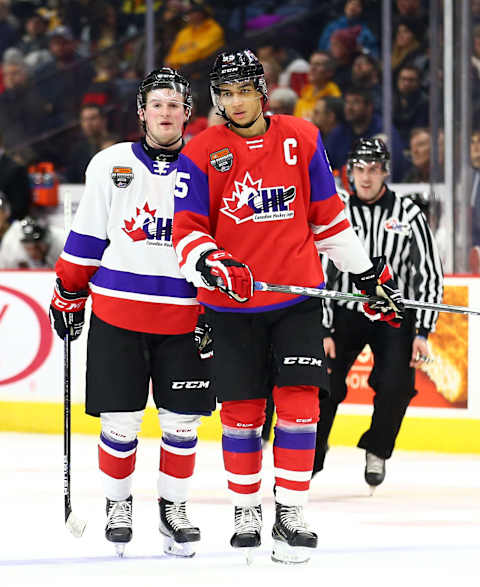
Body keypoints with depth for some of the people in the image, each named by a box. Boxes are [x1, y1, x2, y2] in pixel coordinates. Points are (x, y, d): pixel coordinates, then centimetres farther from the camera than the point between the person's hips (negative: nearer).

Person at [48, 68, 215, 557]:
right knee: (120, 420, 1)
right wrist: (68, 295, 8)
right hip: (116, 313, 0)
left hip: (185, 319, 0)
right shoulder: (111, 165, 3)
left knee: (181, 421, 3)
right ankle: (117, 504, 18)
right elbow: (85, 239, 8)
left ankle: (172, 507, 18)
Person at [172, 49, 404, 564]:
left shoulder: (302, 140, 2)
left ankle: (290, 515, 2)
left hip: (296, 298, 1)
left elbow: (328, 214, 12)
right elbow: (186, 230, -4)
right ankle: (245, 511, 20)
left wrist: (367, 273, 14)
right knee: (241, 412, 3)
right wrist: (209, 262, -25)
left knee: (298, 404, -6)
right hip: (232, 304, -1)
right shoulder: (200, 154, -3)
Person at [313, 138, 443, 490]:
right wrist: (323, 331, -8)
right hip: (345, 312, 1)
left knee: (395, 385, -19)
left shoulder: (409, 215, -5)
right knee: (323, 385, -14)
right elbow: (318, 277, 0)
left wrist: (422, 333, -10)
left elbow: (430, 275, -4)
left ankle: (377, 452, 6)